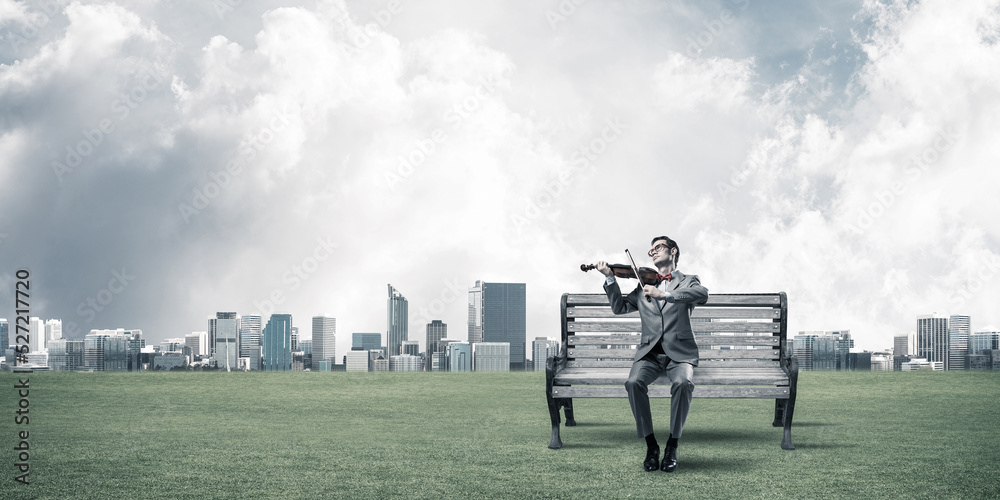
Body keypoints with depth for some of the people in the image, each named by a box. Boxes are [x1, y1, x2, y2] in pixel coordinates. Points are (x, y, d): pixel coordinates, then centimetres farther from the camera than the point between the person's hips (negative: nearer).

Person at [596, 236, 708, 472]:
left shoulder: (688, 281, 11)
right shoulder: (644, 285, 23)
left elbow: (702, 295, -12)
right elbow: (620, 307, 14)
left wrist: (664, 294, -24)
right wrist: (610, 279, 0)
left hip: (679, 351, -2)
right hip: (650, 352, 3)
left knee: (683, 383, -34)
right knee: (634, 383, -29)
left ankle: (672, 446, -18)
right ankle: (651, 445, -16)